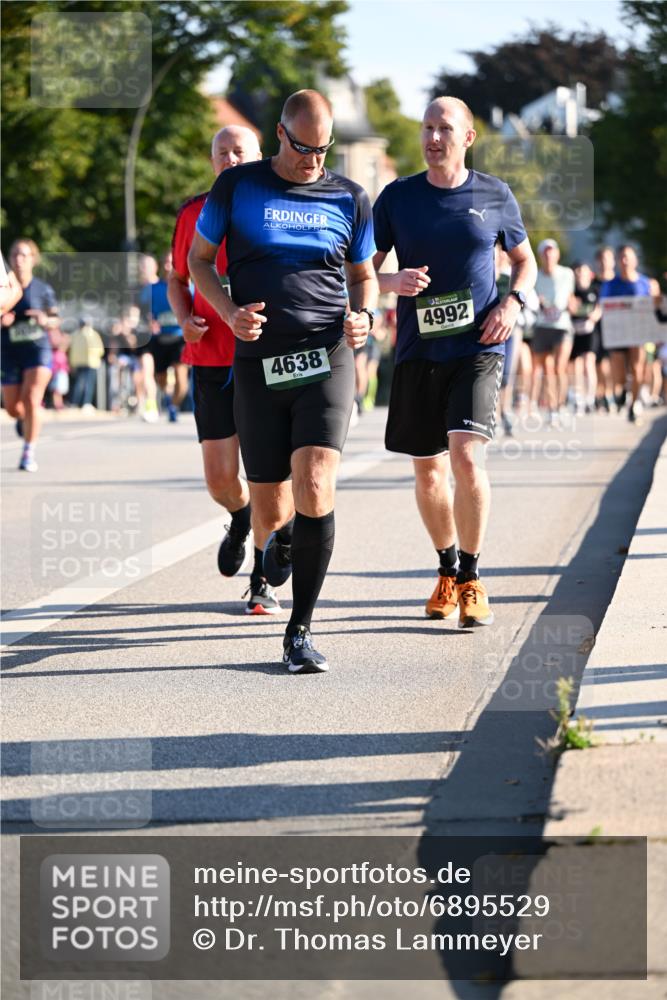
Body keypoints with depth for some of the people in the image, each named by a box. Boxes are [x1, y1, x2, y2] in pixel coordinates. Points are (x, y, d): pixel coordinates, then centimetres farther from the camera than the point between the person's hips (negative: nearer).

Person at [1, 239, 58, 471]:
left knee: (31, 400, -18)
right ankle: (24, 418, 45)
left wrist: (45, 320, -16)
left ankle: (28, 453, -7)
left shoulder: (43, 289, -3)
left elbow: (56, 319, 6)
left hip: (38, 350, -2)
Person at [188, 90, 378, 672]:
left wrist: (363, 314, 0)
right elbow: (198, 258, 13)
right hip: (259, 362, 0)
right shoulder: (237, 187, 5)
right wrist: (229, 312, -5)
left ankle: (300, 630, -8)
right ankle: (277, 537, 45)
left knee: (315, 489, -19)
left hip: (327, 357, 0)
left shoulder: (349, 199, 10)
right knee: (269, 509, 3)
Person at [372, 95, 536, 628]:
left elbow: (525, 260, 16)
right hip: (418, 351, 2)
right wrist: (392, 281, -14)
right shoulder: (398, 197, 4)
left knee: (466, 455, -19)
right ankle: (447, 570, 30)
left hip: (478, 348, -2)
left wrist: (513, 302, -3)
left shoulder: (495, 196, 3)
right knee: (428, 468, 9)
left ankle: (472, 581, -8)